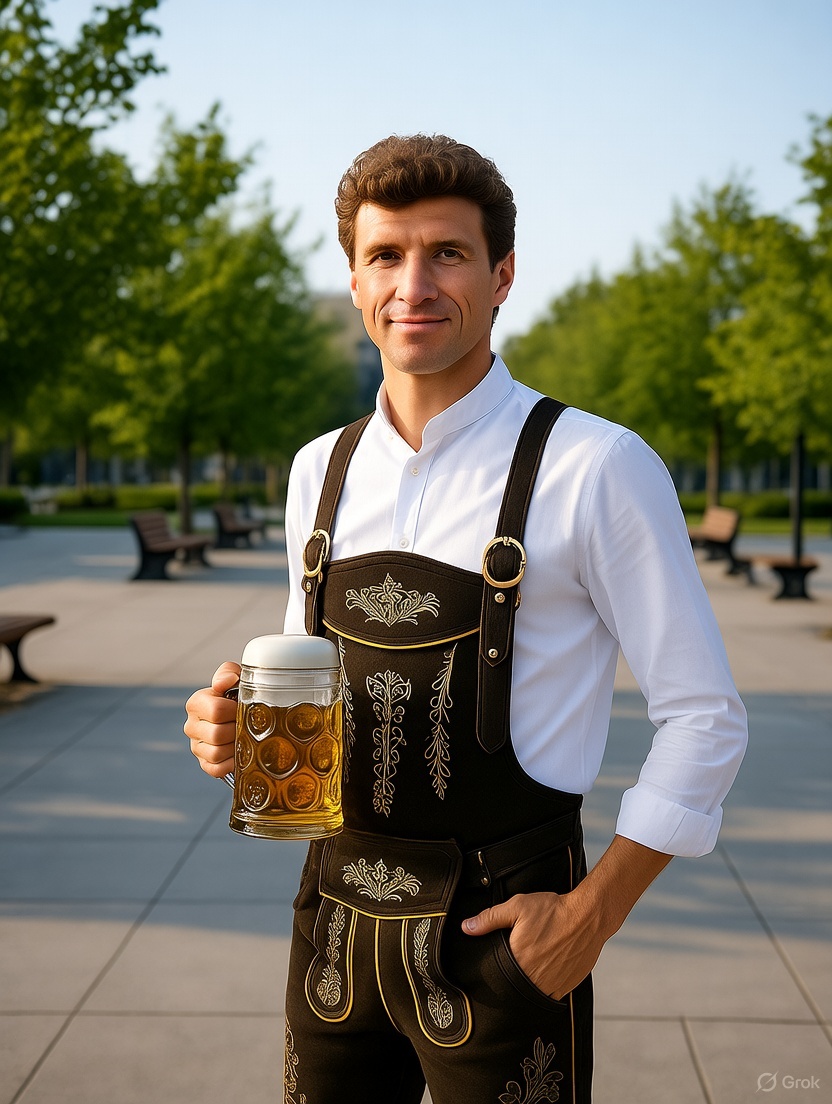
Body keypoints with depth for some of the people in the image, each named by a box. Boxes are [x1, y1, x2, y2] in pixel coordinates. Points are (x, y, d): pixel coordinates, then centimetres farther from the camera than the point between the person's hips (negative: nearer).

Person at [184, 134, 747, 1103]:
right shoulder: (320, 471, 6)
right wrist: (236, 724, -4)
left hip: (501, 930, -4)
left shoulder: (597, 468, -11)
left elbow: (704, 718, -8)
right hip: (336, 917, 5)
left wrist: (593, 914, -12)